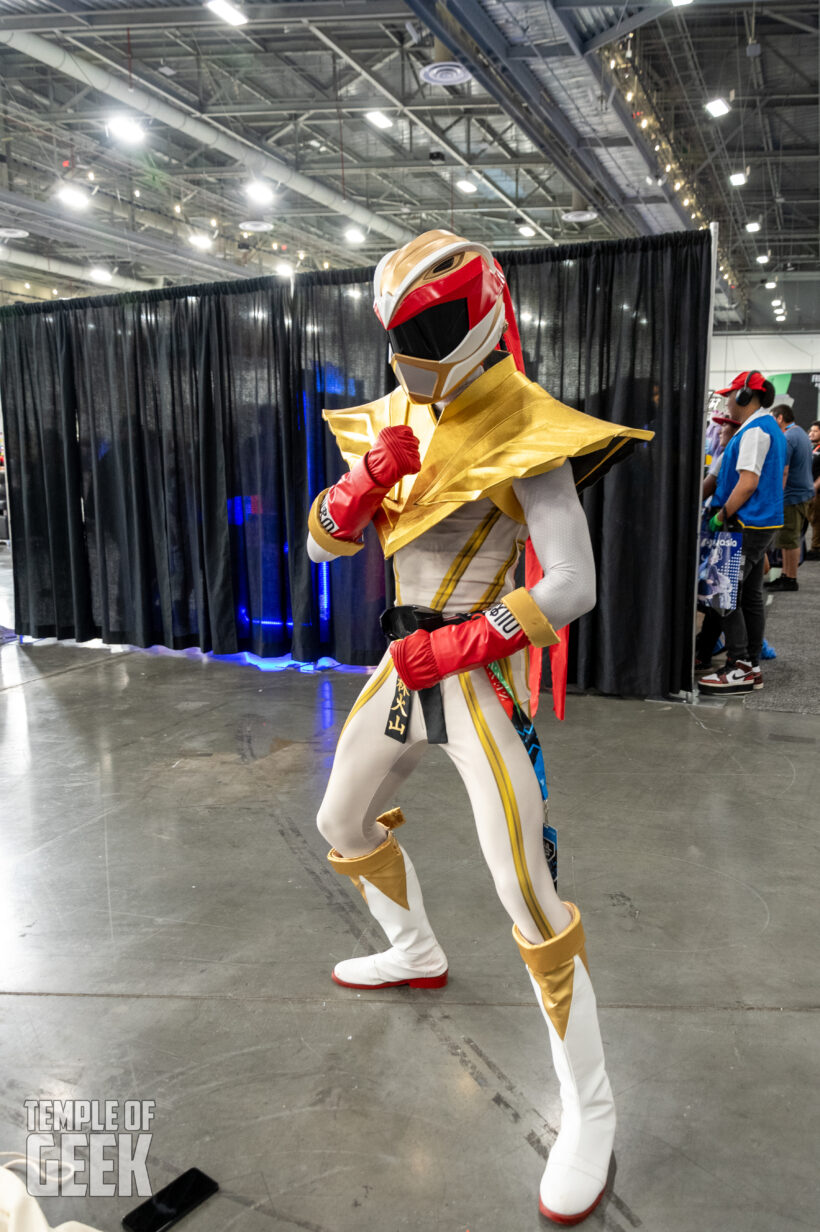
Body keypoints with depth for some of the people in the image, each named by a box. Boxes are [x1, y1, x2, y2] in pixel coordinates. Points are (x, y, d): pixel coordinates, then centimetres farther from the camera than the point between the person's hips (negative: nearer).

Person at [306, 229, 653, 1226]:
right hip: (406, 661, 8)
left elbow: (572, 587, -21)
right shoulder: (393, 420, 7)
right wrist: (371, 477, -14)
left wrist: (455, 647, -19)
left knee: (526, 898, -8)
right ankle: (416, 954, 50)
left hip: (478, 669, -8)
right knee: (343, 825, 23)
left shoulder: (524, 431, -15)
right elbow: (323, 544, 4)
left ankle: (590, 1109, 12)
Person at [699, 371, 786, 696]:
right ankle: (752, 666, 18)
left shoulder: (754, 431, -15)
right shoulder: (770, 427, 18)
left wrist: (720, 517, -15)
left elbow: (747, 483, -22)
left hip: (747, 524, -10)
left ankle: (739, 669, -7)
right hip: (763, 522, 10)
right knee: (751, 595, 12)